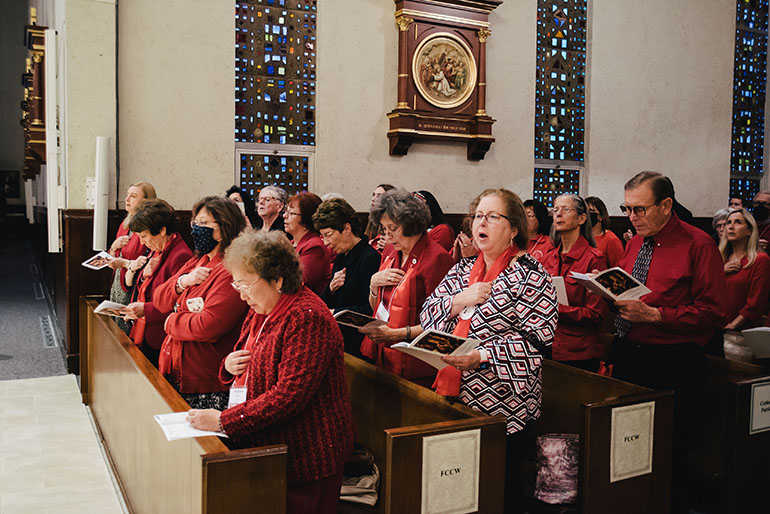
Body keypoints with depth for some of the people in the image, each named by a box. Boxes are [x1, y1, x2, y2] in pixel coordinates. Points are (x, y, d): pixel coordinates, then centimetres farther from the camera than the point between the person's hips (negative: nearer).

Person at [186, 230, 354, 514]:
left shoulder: (308, 318, -20)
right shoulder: (261, 310, 11)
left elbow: (289, 395, -25)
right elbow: (251, 368, 26)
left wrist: (224, 421, -23)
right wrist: (229, 365, 1)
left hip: (303, 455, -9)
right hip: (262, 443, 9)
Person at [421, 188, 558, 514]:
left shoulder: (529, 275, -8)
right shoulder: (463, 269, 12)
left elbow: (538, 339, -16)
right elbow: (427, 314, 8)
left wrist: (482, 356, -24)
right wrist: (458, 301, -11)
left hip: (502, 404, -6)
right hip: (455, 396, 6)